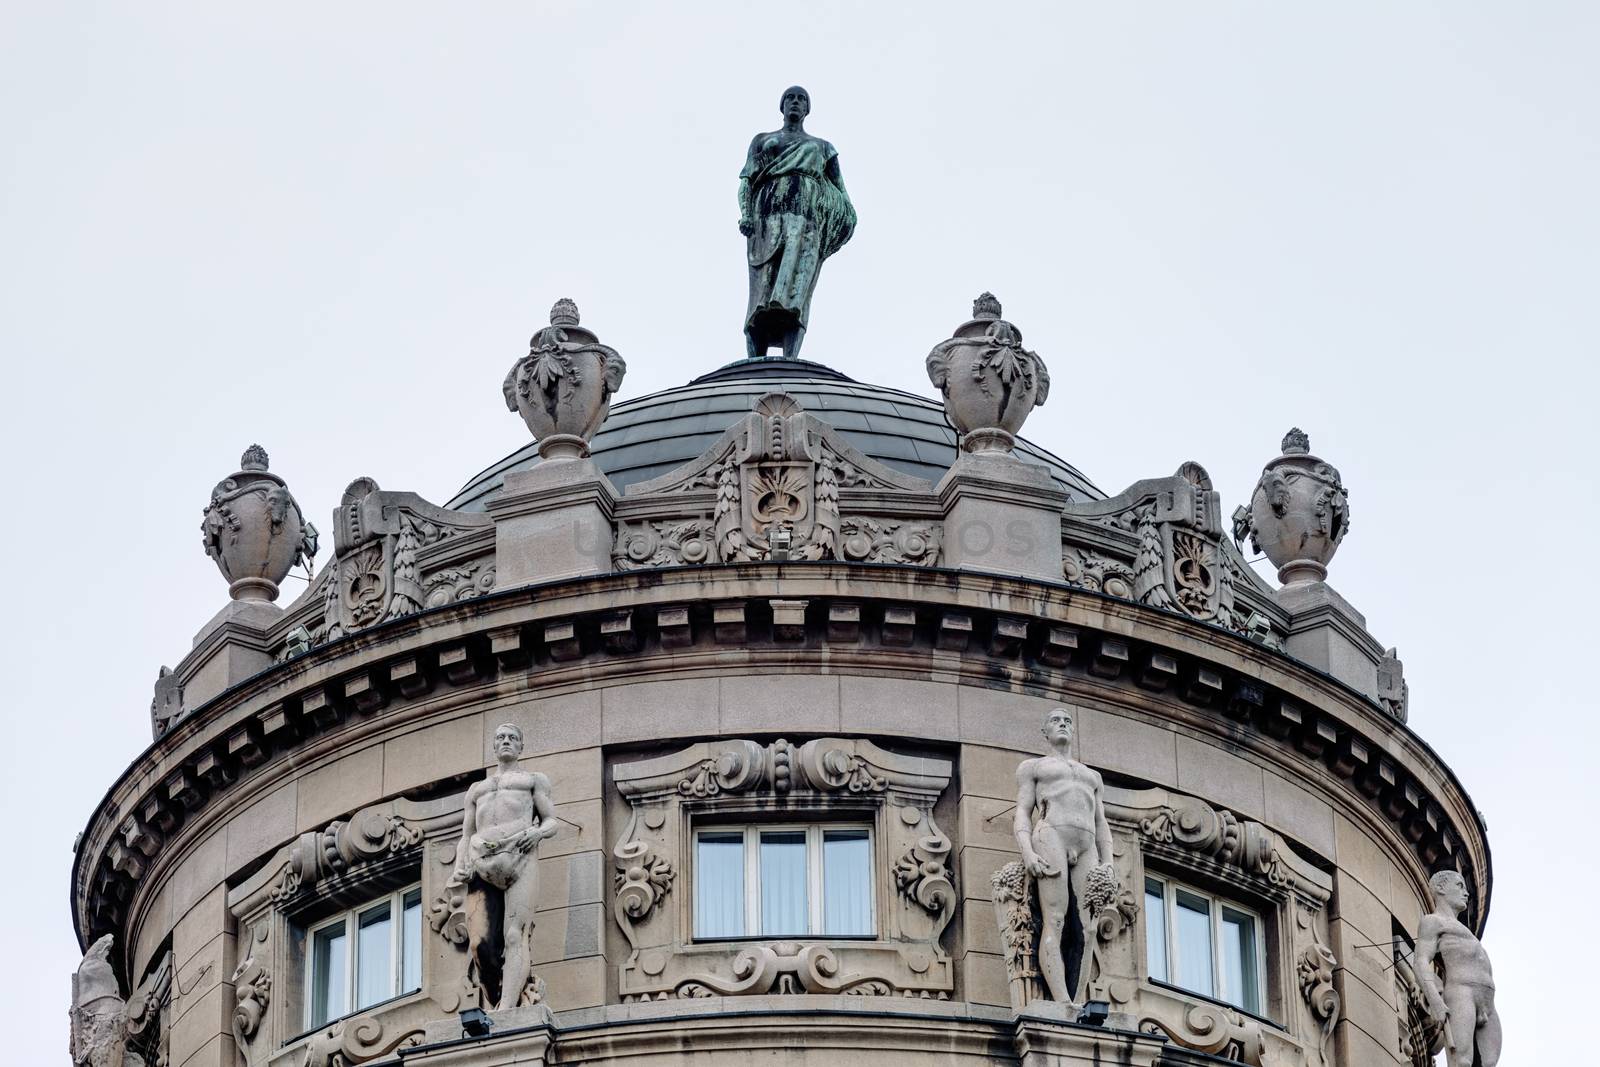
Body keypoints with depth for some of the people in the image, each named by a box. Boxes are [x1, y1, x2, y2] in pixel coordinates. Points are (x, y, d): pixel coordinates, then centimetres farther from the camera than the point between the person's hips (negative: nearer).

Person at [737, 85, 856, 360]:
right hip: (769, 212, 0)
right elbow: (746, 180, 12)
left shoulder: (822, 147, 27)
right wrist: (745, 214, -7)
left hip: (807, 216, 0)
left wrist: (846, 221, -2)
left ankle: (790, 359, -42)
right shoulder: (763, 140, 25)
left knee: (795, 286, -23)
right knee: (764, 285, -16)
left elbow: (839, 193, 18)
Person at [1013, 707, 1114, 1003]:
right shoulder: (1032, 767, 21)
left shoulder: (1092, 777, 33)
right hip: (1050, 837, -5)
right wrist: (1028, 854, -11)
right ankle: (1063, 1004, -34)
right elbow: (1022, 814, 8)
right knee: (1055, 922, -21)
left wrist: (1107, 863, 4)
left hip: (1086, 850, 5)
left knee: (1084, 931, -12)